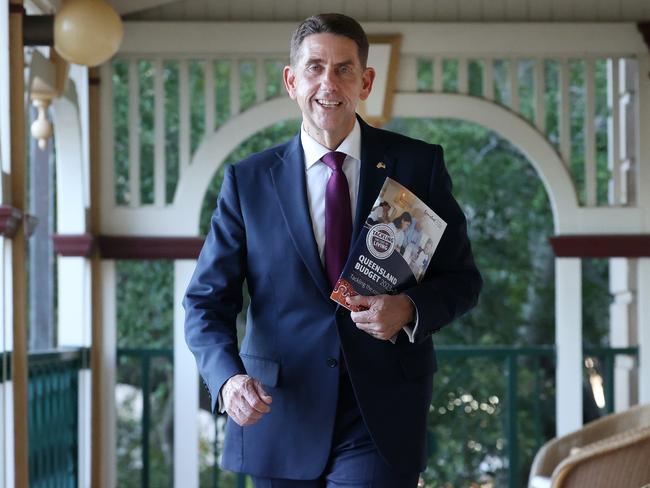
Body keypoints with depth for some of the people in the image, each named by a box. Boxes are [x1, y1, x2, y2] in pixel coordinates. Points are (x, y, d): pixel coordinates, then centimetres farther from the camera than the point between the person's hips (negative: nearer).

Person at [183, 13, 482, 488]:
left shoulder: (419, 164, 3)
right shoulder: (248, 180, 4)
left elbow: (461, 278, 8)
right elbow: (207, 302, 1)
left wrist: (410, 309, -15)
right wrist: (228, 378, -18)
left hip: (382, 418, -1)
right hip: (282, 419, 1)